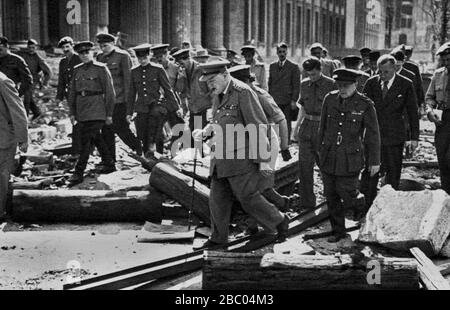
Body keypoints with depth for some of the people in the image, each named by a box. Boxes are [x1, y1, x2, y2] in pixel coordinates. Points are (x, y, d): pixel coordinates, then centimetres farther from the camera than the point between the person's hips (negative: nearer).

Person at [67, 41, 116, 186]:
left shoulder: (101, 69, -5)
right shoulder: (77, 70, 11)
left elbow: (110, 92, -5)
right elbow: (72, 92, 16)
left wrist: (109, 114, -7)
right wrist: (72, 113, 11)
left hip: (96, 112, -6)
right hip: (81, 112, 6)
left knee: (87, 141, -10)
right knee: (97, 139, 15)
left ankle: (79, 173, -7)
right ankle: (109, 164, 30)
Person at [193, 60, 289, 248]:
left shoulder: (243, 92, -13)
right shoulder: (218, 95, 13)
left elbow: (259, 126, -15)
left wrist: (263, 160, -17)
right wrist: (204, 133, 5)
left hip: (241, 157, -8)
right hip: (221, 158, 8)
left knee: (247, 197, -5)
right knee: (218, 199, 10)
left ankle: (279, 221, 14)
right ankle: (218, 237, 22)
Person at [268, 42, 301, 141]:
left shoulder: (293, 67, 0)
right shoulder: (272, 66, 13)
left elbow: (296, 86, -2)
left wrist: (294, 101, -9)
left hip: (287, 102, -3)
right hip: (274, 101, 3)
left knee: (287, 125, 1)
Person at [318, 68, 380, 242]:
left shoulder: (365, 105, -10)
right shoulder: (330, 99, -1)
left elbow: (373, 135, -4)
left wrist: (375, 161, -1)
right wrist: (320, 150, 17)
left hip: (350, 160, -4)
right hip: (328, 158, 4)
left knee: (347, 197, -4)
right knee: (331, 196, 8)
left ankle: (361, 203, 31)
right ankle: (338, 231, 24)